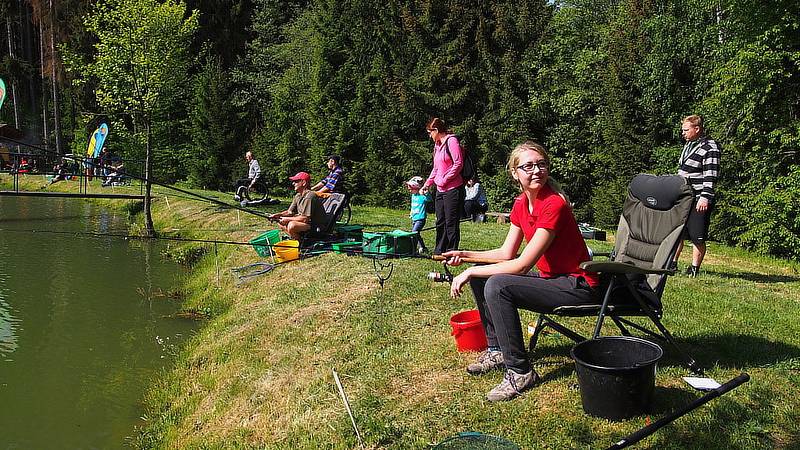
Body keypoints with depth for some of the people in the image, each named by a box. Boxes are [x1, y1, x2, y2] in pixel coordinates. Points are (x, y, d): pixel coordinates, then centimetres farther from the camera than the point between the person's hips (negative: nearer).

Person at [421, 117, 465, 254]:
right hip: (440, 190, 9)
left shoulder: (451, 141, -9)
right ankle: (439, 250, 22)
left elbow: (458, 164, -16)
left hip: (453, 189, -9)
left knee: (451, 223, -3)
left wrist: (445, 180, -14)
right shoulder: (437, 145, 19)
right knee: (440, 222, 14)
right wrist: (427, 184, 20)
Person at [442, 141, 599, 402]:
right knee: (480, 277, 8)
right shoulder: (520, 204, 4)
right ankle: (496, 350, 18)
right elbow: (507, 253, 9)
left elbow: (522, 265, -25)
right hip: (552, 279, 9)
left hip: (579, 286, -9)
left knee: (497, 286, -26)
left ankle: (520, 372, -16)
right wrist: (465, 255, -1)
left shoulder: (554, 204, -23)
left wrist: (470, 272, -20)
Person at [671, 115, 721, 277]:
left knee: (697, 237, -3)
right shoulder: (689, 145, 16)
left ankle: (695, 268, 7)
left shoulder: (710, 148, -11)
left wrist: (705, 197, -23)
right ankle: (672, 264, 22)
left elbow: (711, 176, -17)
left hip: (699, 200, -9)